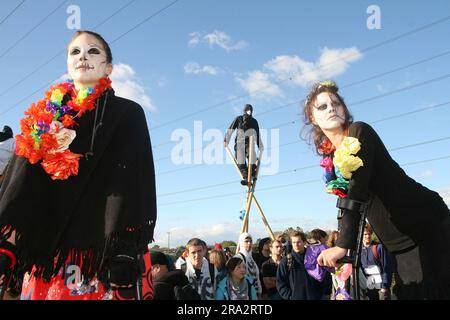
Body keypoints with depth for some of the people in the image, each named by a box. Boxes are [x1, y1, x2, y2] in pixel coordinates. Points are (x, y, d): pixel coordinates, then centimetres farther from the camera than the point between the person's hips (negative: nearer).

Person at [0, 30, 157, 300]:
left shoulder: (128, 114, 5)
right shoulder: (46, 114, 17)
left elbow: (132, 180, -7)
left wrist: (125, 247, -19)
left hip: (99, 246, -4)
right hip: (45, 245, 4)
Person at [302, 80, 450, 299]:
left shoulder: (359, 132, -14)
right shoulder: (329, 157, 6)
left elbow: (358, 187, -26)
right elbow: (346, 194, 10)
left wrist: (343, 245, -33)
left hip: (428, 226, -6)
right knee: (409, 293, 7)